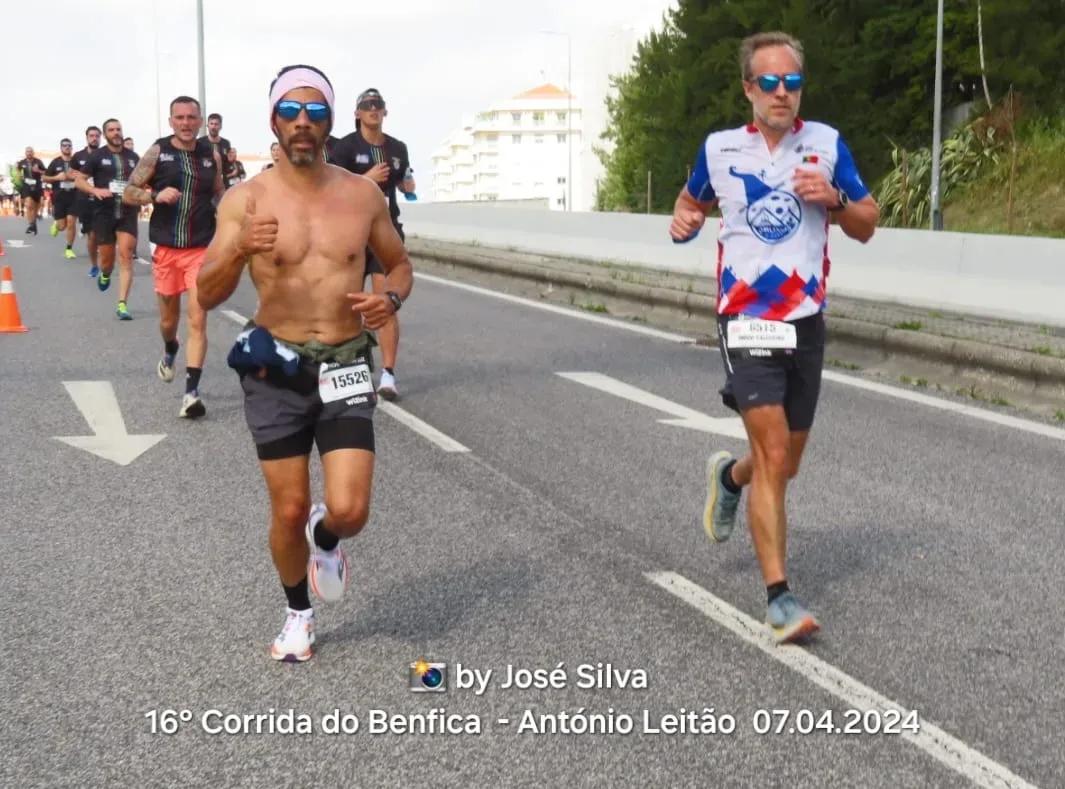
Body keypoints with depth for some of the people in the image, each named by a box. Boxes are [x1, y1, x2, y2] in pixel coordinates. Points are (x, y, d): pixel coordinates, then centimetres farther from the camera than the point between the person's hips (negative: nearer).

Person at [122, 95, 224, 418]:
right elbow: (128, 193, -3)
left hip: (202, 249, 0)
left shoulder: (211, 155, 4)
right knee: (169, 317, 16)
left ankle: (191, 392, -13)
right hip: (165, 248, 0)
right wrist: (156, 195, -21)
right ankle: (169, 352, 50)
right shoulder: (157, 152, -3)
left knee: (197, 319, -12)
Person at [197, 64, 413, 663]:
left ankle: (325, 540, 29)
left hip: (345, 368, 1)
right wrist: (239, 251, -29)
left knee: (349, 511, -10)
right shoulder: (246, 200, -5)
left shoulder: (363, 194, 2)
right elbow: (207, 295, -9)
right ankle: (298, 613, 33)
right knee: (289, 511, 5)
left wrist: (392, 299, -8)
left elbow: (400, 264, 15)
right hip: (277, 370, -1)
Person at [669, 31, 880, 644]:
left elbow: (867, 226, 7)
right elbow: (692, 201, 20)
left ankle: (729, 476, 49)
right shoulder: (719, 148, 1)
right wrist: (684, 220, -4)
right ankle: (780, 597, -11)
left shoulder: (827, 144, 2)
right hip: (748, 319, -3)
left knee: (784, 463, 14)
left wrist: (833, 198, -14)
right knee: (773, 454, -16)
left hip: (806, 322, 3)